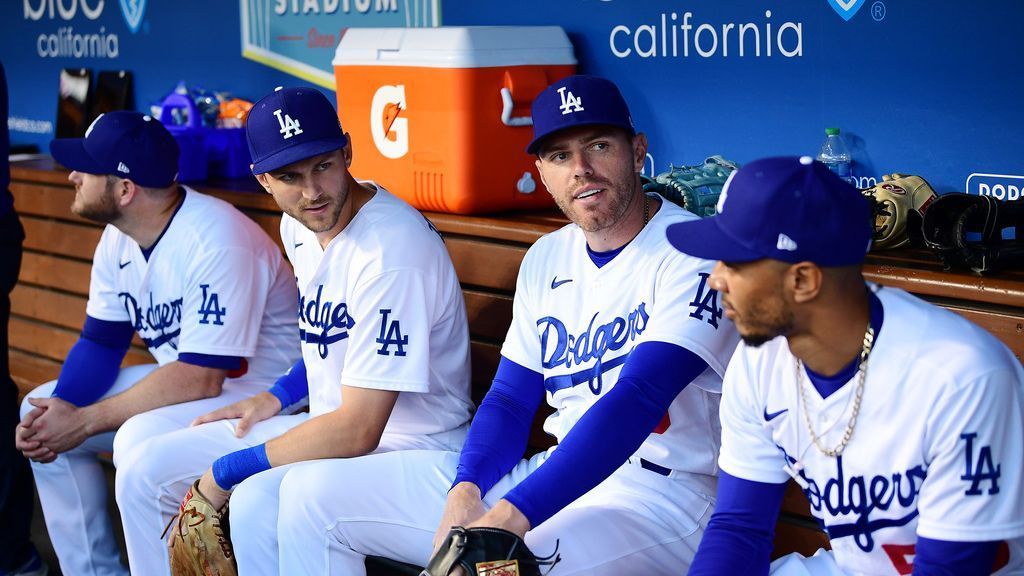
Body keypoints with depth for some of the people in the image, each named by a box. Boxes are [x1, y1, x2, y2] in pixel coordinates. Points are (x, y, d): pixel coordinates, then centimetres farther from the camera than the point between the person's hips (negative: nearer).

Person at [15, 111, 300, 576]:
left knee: (141, 442, -33)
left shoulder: (216, 242, -27)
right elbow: (100, 343, 8)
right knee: (42, 410, 6)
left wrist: (85, 421, -25)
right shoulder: (119, 238, 0)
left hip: (258, 389, -9)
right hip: (186, 377, 9)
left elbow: (200, 379, -29)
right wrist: (59, 411, -12)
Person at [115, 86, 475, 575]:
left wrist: (226, 471, -19)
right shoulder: (298, 225, 2)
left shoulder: (393, 250, -27)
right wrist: (278, 397, 13)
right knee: (148, 470, 3)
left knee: (258, 501, -36)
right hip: (335, 421, 9)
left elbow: (357, 430, -27)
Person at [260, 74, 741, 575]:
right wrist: (464, 493, -10)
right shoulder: (545, 259, 13)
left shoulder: (692, 252, -12)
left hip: (662, 492, -7)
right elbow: (510, 399, 12)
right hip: (556, 471, 8)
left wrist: (508, 519, -32)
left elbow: (636, 400, -24)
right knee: (312, 494, 2)